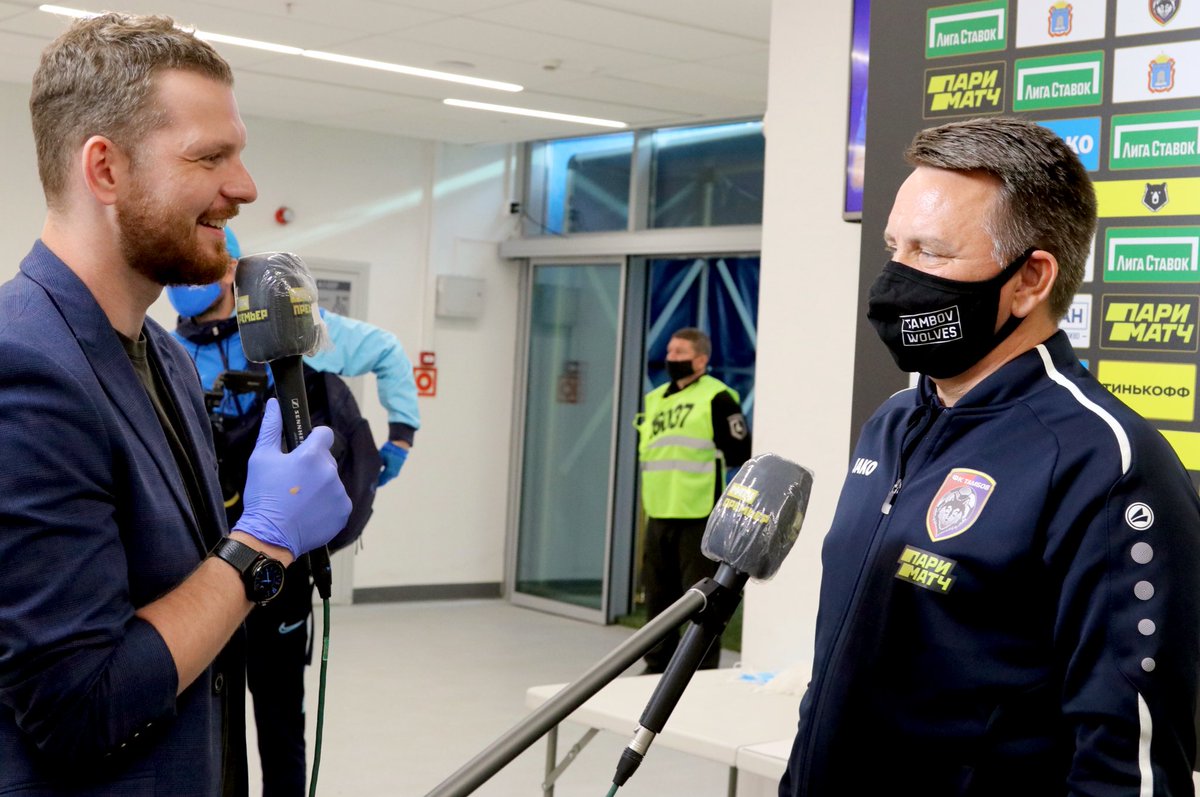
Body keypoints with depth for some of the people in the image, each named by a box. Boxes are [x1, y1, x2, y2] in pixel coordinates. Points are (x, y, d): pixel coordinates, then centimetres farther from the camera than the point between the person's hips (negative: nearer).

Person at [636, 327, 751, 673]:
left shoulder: (717, 398, -7)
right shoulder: (655, 399, 16)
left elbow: (740, 452, -9)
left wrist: (705, 464, -1)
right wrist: (666, 472, 9)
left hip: (699, 516, -7)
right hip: (659, 515, 8)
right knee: (658, 595, 15)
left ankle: (704, 670, 5)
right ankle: (658, 666, 26)